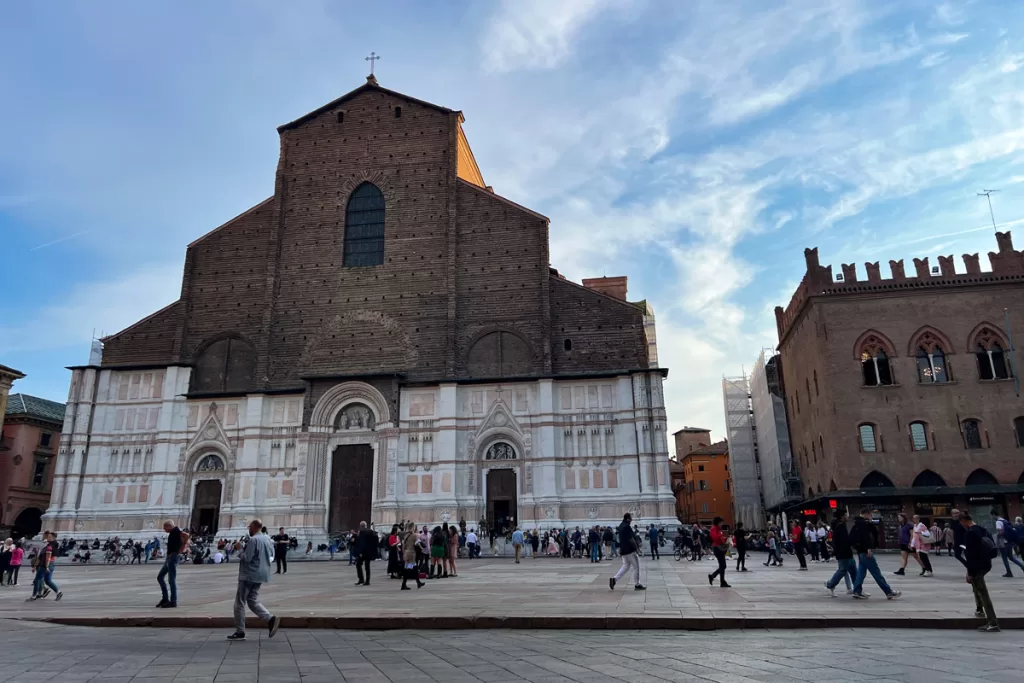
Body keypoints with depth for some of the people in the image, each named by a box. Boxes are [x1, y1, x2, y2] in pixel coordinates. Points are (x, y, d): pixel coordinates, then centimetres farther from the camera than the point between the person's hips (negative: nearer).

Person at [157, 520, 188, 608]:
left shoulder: (175, 531, -9)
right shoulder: (172, 533, 18)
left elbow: (187, 535, -27)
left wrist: (182, 548, -17)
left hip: (173, 557, -10)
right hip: (169, 557, 10)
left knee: (171, 579, -7)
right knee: (159, 577, 14)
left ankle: (173, 601, -3)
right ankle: (165, 598, 17)